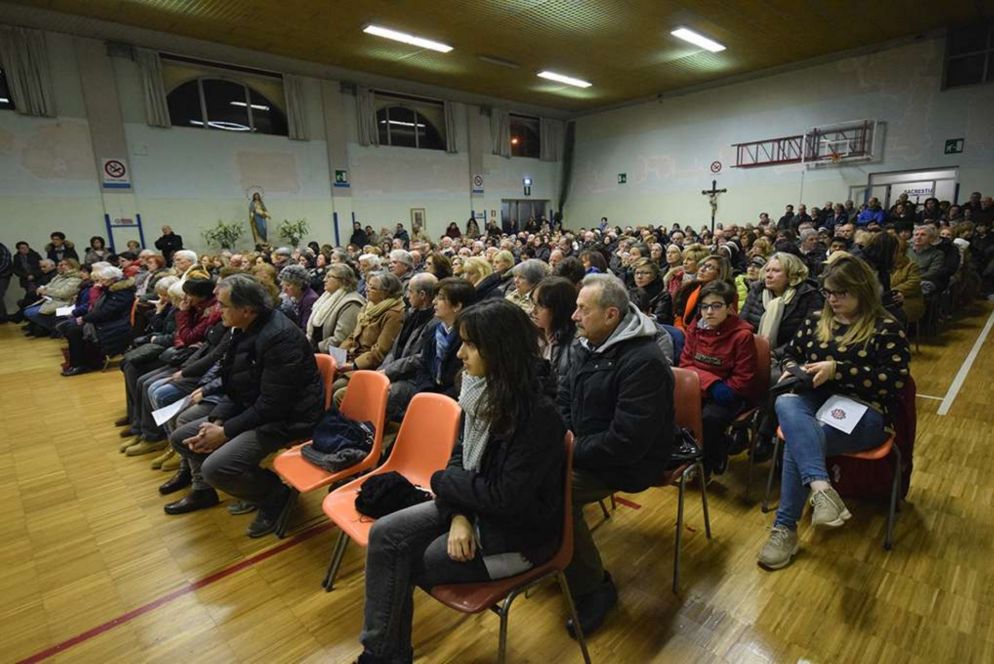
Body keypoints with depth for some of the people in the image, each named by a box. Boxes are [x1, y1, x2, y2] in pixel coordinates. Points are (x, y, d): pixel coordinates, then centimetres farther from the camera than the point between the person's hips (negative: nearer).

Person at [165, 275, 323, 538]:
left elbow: (272, 405, -26)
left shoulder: (280, 338, -27)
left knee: (215, 468, -23)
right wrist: (216, 420, -3)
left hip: (285, 418, -10)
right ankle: (203, 491, 35)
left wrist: (225, 432, -17)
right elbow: (235, 387, 12)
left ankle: (276, 493, 1)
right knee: (181, 437, 12)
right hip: (250, 409, 10)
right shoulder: (245, 330, 3)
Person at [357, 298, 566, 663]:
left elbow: (505, 498, -27)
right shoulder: (483, 391, -5)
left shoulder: (537, 415, -29)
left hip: (516, 532, -7)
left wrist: (443, 481, -13)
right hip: (473, 506, 7)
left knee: (400, 564, -5)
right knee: (384, 535, -5)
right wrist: (459, 514, -13)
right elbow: (461, 454, 3)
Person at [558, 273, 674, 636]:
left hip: (624, 462, -9)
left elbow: (627, 441, -28)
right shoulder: (589, 345, 4)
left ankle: (595, 588, -3)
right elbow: (563, 398, 13)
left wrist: (573, 449, -21)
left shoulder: (643, 361, -25)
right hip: (584, 446, 9)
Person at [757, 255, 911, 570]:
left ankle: (785, 528, -26)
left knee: (798, 439, -33)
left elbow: (895, 381, -9)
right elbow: (790, 354, 25)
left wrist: (837, 369, -19)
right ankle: (821, 487, -49)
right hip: (816, 402, 4)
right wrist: (793, 371, 1)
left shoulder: (886, 328, 0)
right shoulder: (816, 321, 15)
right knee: (785, 404, -35)